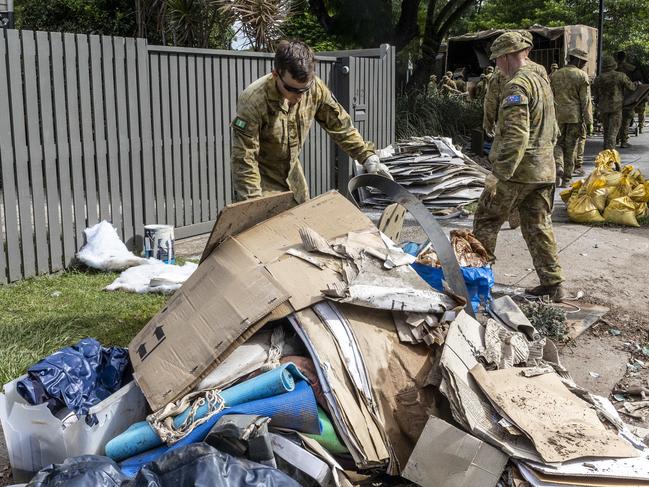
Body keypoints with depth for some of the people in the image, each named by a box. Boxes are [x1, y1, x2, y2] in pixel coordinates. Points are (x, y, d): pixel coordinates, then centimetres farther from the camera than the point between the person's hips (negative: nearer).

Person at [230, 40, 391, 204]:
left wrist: (368, 157, -7)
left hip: (292, 171, 5)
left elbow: (339, 125, -1)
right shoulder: (253, 101, -31)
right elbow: (244, 160, -28)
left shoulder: (316, 88, -16)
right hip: (262, 177, -5)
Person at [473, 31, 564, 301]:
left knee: (486, 221, 5)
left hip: (518, 170, -9)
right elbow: (552, 131, 22)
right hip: (544, 171, 9)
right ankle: (552, 283, 14)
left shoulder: (517, 86, -16)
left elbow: (516, 137, -25)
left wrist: (500, 174, -24)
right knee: (539, 226, 12)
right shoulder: (543, 81, 15)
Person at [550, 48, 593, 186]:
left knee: (558, 144, 13)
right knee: (571, 147, 7)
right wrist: (589, 121, -5)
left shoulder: (555, 75, 6)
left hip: (558, 116, 2)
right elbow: (586, 101, -7)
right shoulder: (582, 76, -5)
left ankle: (558, 167, -14)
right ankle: (566, 179, 11)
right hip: (575, 117, -2)